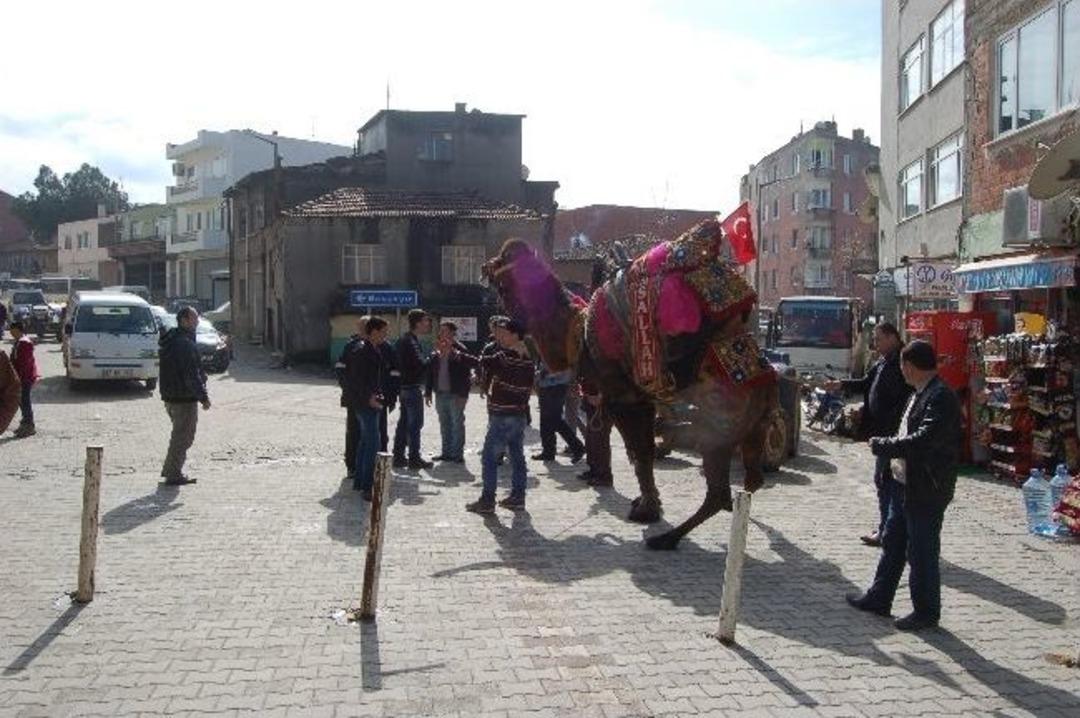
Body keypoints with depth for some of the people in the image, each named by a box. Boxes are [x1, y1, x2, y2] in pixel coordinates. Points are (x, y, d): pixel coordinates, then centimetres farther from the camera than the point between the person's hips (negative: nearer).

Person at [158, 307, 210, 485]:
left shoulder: (170, 341, 15)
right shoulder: (185, 344, -19)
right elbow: (191, 375, -22)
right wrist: (203, 397, -18)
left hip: (171, 396, 10)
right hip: (185, 398, -10)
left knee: (179, 435, 21)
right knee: (183, 437, -2)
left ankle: (169, 470, 27)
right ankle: (174, 475, 2)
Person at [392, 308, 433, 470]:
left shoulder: (404, 339, 15)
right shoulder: (410, 341, -17)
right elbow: (421, 363, -25)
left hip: (405, 387, 10)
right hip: (413, 388, -10)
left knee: (404, 422, 13)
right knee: (415, 424, -3)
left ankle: (398, 457, 17)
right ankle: (414, 459, 1)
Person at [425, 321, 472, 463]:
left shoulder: (460, 351, -9)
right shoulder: (435, 353, 10)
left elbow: (466, 374, -12)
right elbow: (430, 373, 14)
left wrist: (463, 394, -17)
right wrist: (428, 392, 9)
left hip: (455, 394, -6)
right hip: (440, 394, 6)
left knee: (457, 424, 0)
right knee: (444, 424, 13)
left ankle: (457, 453, 6)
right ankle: (447, 452, 21)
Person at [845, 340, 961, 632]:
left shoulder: (940, 397, -21)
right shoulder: (921, 393, 9)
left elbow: (924, 440, -30)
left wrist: (882, 445, -21)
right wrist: (885, 444, 2)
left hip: (926, 490, -10)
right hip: (904, 482, 10)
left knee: (922, 553, 4)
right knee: (892, 544, 19)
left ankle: (926, 612, 20)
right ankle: (879, 598, 33)